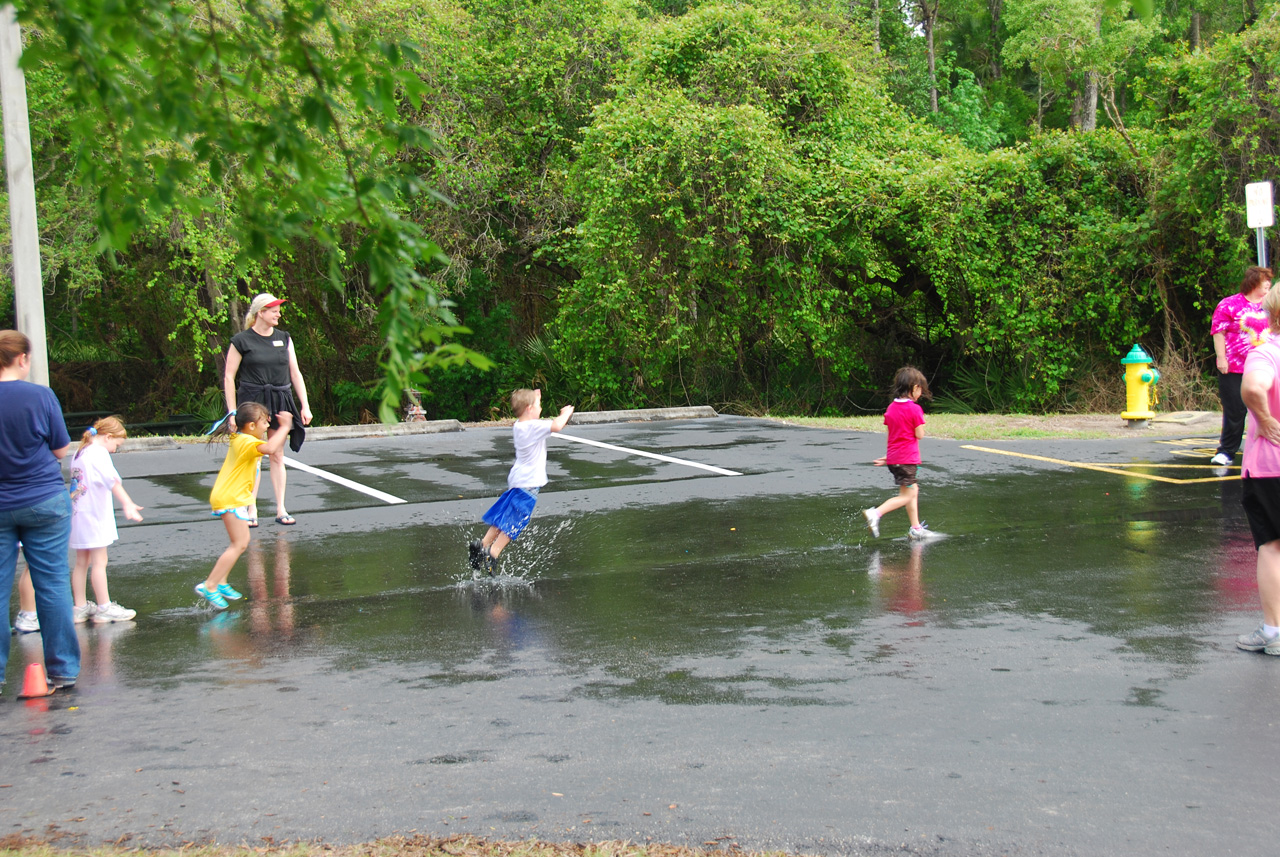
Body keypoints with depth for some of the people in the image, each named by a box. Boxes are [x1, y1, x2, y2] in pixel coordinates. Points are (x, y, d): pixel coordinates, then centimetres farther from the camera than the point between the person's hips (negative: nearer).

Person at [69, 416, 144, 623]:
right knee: (99, 562, -4)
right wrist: (127, 504, -40)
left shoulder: (80, 453, 14)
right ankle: (104, 608, -1)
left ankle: (80, 607, 19)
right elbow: (112, 481, -28)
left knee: (81, 562, 14)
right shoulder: (98, 453, -13)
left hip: (78, 513, 9)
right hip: (94, 515, -9)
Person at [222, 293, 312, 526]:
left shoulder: (284, 338, 10)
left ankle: (281, 509, 11)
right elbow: (229, 377, -2)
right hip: (252, 401, -3)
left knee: (277, 456, 7)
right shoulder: (242, 341, -3)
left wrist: (305, 406, 6)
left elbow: (295, 373, 12)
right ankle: (251, 510, 6)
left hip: (281, 402, 4)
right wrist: (232, 413, -7)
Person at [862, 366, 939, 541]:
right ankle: (875, 513, -18)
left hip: (893, 456, 8)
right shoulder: (914, 409, -14)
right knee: (906, 496, -3)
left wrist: (889, 457, 17)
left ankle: (916, 529, 23)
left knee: (913, 490, 19)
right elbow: (919, 435, -12)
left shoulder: (891, 407, 8)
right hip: (908, 458, -8)